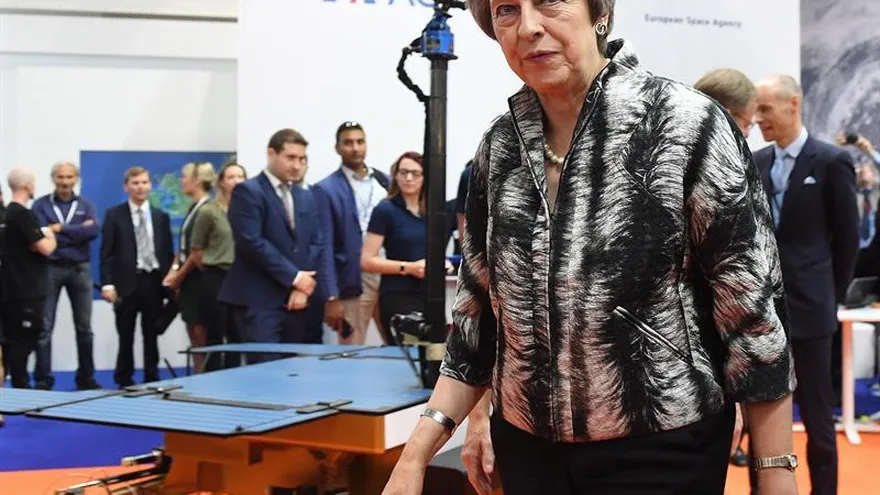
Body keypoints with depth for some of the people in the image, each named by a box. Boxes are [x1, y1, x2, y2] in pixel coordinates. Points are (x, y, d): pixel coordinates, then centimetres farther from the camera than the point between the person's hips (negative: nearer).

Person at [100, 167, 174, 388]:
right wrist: (107, 284, -11)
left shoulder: (161, 217, 11)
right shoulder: (114, 214, 2)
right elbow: (107, 253, -3)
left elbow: (168, 252, 9)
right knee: (126, 338, 5)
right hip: (126, 283, -2)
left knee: (151, 337, 7)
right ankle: (124, 382, 14)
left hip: (154, 283, 2)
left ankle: (152, 380, 15)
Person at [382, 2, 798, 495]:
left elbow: (754, 307, -12)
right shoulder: (499, 146, 1)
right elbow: (480, 310, 7)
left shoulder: (687, 124, -14)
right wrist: (416, 455, 2)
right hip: (527, 447, 5)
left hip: (660, 453, -4)